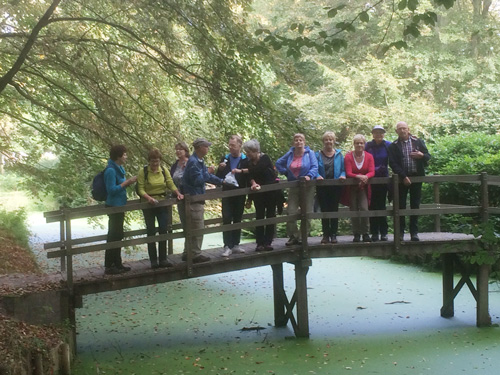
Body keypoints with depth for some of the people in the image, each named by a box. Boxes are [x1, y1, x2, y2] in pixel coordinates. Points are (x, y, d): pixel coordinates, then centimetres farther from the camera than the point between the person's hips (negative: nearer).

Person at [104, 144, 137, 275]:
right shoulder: (111, 170, -18)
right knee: (113, 236, -6)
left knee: (117, 235, 14)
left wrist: (129, 182, 5)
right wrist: (126, 182, -20)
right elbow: (111, 189, -22)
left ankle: (117, 264, 22)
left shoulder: (120, 169, 12)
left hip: (119, 206, 10)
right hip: (114, 206, -10)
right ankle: (109, 266, -1)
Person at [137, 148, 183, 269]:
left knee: (163, 231, 3)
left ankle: (163, 259, 10)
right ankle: (153, 260, 7)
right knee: (151, 232, 2)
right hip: (148, 205, -3)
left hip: (162, 203, 3)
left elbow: (171, 184, -1)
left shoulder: (164, 170, 3)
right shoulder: (143, 172, -8)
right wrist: (149, 198, -28)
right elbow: (140, 189, -12)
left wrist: (178, 193, -18)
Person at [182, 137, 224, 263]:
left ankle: (188, 253, 21)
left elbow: (207, 176, 21)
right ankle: (196, 254, 0)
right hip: (194, 199, -11)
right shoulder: (193, 162, -17)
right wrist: (208, 172, -13)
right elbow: (197, 180, -22)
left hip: (196, 198, 11)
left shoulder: (199, 161, 15)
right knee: (198, 228, -6)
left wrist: (221, 181, 17)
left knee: (191, 228, 15)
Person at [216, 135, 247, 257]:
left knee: (237, 219, 8)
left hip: (240, 194, -1)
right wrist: (220, 169, -13)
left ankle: (235, 245, 17)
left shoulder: (245, 160, -1)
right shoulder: (225, 159, 6)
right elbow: (218, 177, 5)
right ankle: (227, 247, -5)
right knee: (227, 219, -5)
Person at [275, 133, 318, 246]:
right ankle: (294, 236, 0)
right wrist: (286, 172, 8)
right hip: (293, 187, 2)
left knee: (306, 212, 2)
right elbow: (278, 164, 22)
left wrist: (309, 176, -26)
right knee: (291, 212, -6)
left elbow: (314, 167, -9)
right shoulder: (290, 154, 10)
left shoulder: (310, 153, 1)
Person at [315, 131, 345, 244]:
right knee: (324, 210, 2)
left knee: (334, 210, 3)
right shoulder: (318, 155, 6)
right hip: (322, 187, 0)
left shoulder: (339, 154, 8)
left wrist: (342, 175, -15)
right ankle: (325, 235, 7)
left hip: (335, 187, 0)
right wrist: (318, 176, -20)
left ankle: (333, 234, 8)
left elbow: (343, 169, 6)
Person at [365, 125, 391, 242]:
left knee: (382, 205, 1)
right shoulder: (368, 146, 3)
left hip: (383, 178, 0)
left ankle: (383, 232, 5)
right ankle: (374, 233, 5)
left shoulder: (388, 145, 2)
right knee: (372, 206, 0)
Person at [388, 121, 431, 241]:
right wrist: (403, 176, -14)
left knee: (415, 205, 3)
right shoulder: (393, 146, 3)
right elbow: (393, 163, -4)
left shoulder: (418, 142, 9)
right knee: (400, 206, -1)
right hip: (402, 178, -1)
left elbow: (428, 157, 12)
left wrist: (421, 155, -11)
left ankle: (414, 232, 8)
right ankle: (400, 232, 5)